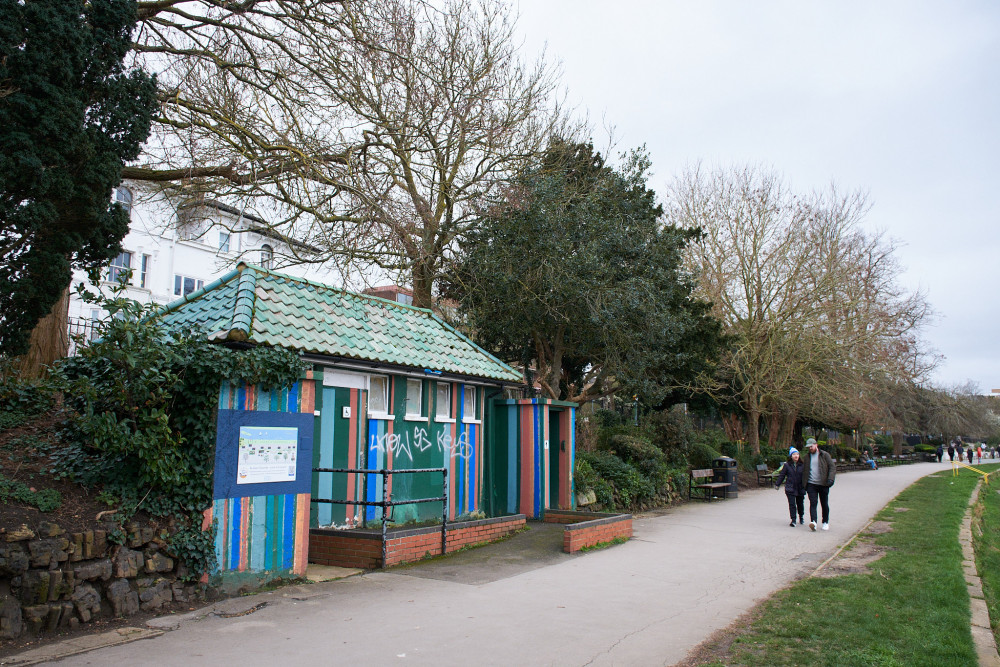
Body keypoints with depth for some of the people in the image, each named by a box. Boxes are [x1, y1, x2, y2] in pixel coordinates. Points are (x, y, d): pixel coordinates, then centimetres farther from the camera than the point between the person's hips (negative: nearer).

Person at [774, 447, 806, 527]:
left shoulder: (802, 465, 2)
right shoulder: (787, 465, 0)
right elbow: (781, 475, 5)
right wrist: (777, 484, 4)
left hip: (800, 489, 1)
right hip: (790, 489, -1)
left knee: (800, 504, 14)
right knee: (792, 504, -5)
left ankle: (801, 516, 38)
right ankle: (793, 520, -1)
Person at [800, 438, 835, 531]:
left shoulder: (824, 455, 1)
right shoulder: (807, 456, 11)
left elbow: (832, 467, -2)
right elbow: (804, 470, 17)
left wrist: (830, 479, -16)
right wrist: (804, 484, 12)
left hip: (823, 484, -1)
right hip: (811, 484, 1)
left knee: (825, 504, 8)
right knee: (813, 503, -12)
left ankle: (825, 522, 22)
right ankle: (813, 522, -22)